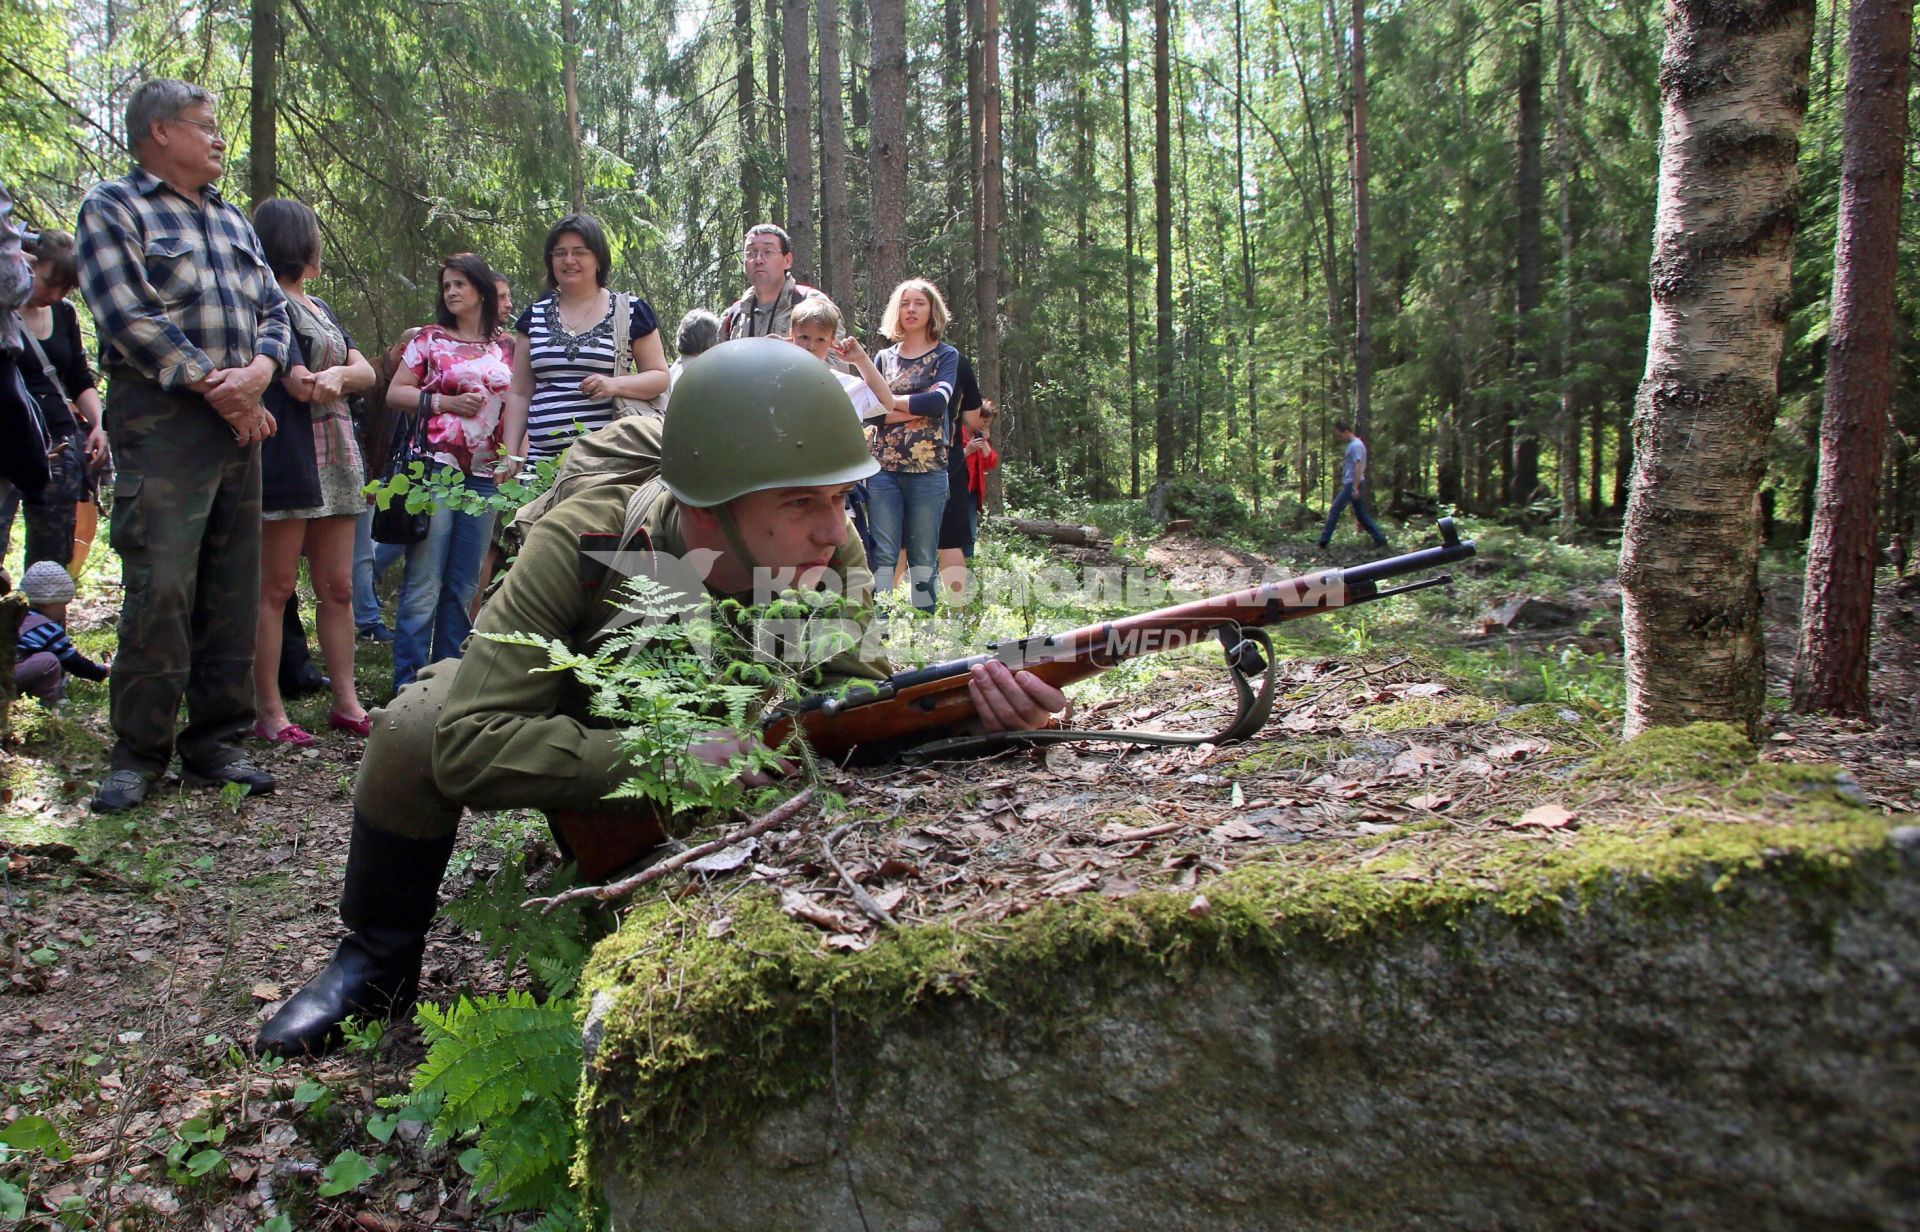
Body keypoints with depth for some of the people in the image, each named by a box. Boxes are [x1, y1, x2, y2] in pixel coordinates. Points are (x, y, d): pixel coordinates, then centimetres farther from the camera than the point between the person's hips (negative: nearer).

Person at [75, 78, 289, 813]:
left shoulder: (231, 219, 23)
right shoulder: (114, 208, 4)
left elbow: (274, 308, 16)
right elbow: (129, 318, -9)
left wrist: (260, 370, -4)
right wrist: (212, 384, -12)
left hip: (239, 420, 6)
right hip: (161, 422, -6)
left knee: (233, 592, 4)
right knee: (159, 590, -11)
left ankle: (217, 739, 12)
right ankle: (138, 753, -1)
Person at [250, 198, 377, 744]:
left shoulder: (320, 308, 21)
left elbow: (366, 373, 8)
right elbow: (301, 385, -17)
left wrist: (335, 375, -11)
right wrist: (344, 377, -3)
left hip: (336, 459, 8)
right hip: (287, 458, -8)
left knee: (337, 587, 8)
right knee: (276, 588, -3)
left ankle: (346, 702, 13)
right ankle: (269, 710, 2)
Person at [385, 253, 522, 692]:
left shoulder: (506, 348, 14)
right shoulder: (430, 339, 8)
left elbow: (516, 404, 11)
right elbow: (394, 393, 6)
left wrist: (509, 454, -4)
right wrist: (446, 402, -8)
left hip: (485, 474, 3)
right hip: (436, 465, -3)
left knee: (465, 582, 7)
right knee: (424, 580, -7)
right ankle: (409, 678, -3)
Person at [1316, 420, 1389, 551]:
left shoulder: (1356, 445, -14)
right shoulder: (1352, 445, 17)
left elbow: (1358, 467, -21)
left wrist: (1355, 488, -24)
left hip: (1352, 484, -10)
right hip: (1350, 484, 10)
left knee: (1335, 510, -8)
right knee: (1361, 514, 10)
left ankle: (1324, 542, -6)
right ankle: (1380, 539, 10)